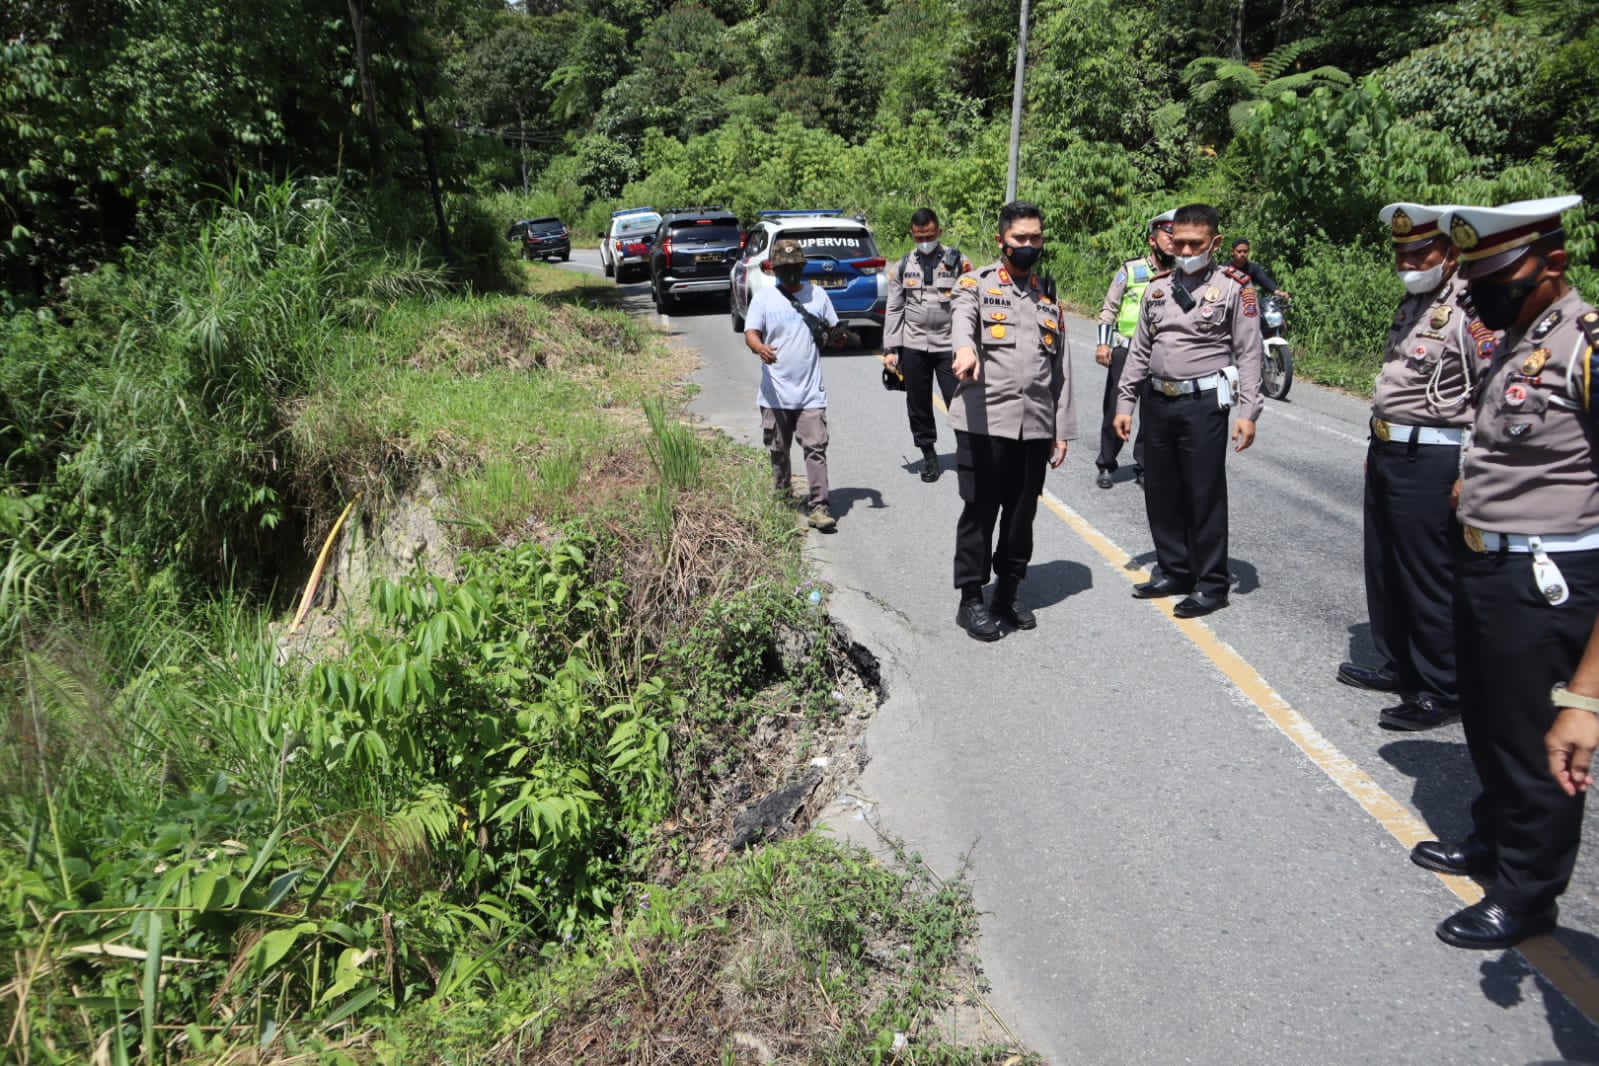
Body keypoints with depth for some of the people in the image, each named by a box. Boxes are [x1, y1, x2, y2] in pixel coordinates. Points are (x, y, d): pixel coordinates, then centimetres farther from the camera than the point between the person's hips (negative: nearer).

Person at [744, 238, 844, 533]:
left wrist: (832, 335, -7)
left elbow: (834, 332, 17)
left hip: (811, 392, 0)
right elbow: (750, 333, -6)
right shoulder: (764, 298, 2)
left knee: (816, 448, -8)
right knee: (778, 450, 12)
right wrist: (760, 348, -29)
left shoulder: (817, 295, 8)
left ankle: (819, 508, -9)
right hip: (775, 394, 0)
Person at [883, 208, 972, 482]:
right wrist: (890, 349, 4)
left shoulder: (957, 261, 2)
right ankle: (929, 455, 22)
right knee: (918, 406, 8)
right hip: (913, 347, 3)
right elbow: (893, 310, 11)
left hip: (949, 346, -3)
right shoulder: (902, 267, 9)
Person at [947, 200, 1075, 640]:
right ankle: (971, 600, 12)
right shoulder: (976, 285, 3)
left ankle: (1008, 594, 25)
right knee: (980, 512, 1)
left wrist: (1062, 429, 11)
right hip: (984, 422, -4)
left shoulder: (1048, 297, 18)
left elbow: (1061, 367, 17)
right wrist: (965, 348, -45)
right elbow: (962, 320, -21)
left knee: (1022, 514, 10)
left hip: (1036, 425, 5)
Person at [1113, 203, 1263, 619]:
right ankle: (1175, 571, 27)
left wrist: (1248, 411, -11)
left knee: (1205, 496, 0)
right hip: (1159, 401, 5)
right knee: (1161, 492, 11)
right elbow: (1140, 349, 16)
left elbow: (1248, 353, -5)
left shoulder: (1234, 287, -3)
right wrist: (1125, 402, 12)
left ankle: (1210, 585, 12)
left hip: (1204, 403, -5)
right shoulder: (1158, 287, 11)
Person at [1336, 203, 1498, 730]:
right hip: (1386, 451, 9)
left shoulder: (1469, 312, -15)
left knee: (1430, 580, 0)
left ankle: (1440, 691, 13)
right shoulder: (1412, 303, 13)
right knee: (1383, 568, 18)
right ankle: (1396, 665, 34)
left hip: (1429, 462, -9)